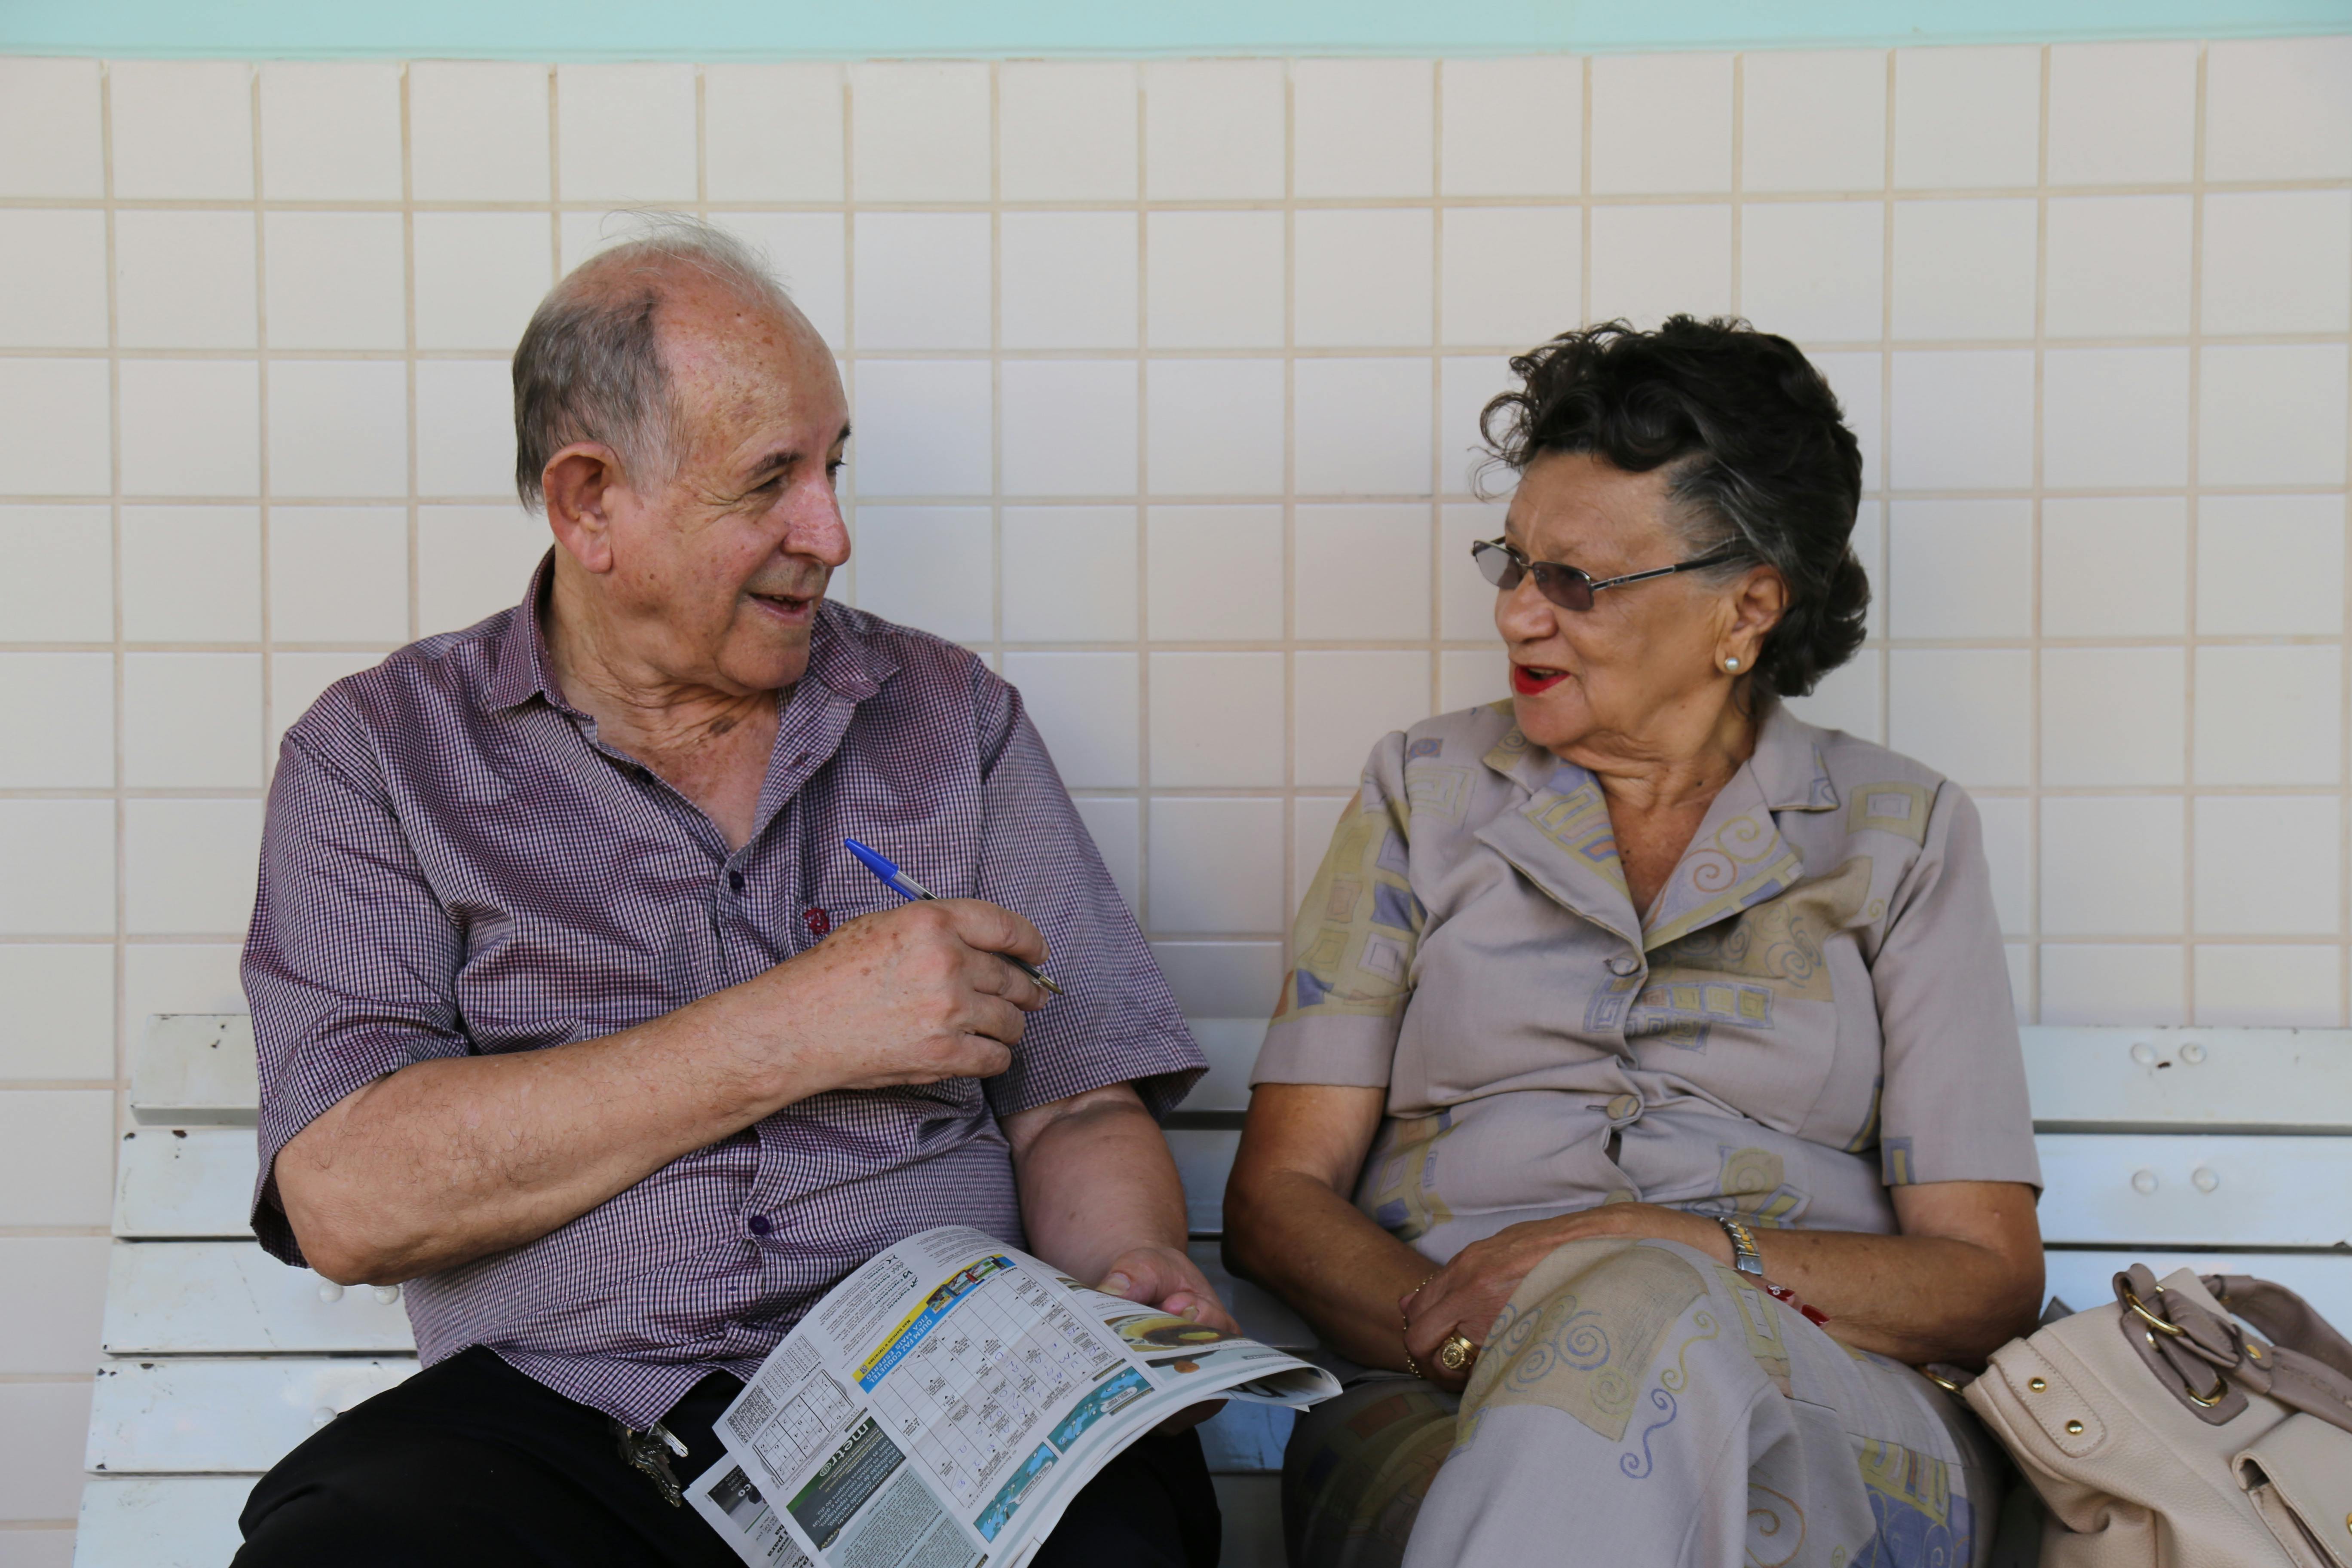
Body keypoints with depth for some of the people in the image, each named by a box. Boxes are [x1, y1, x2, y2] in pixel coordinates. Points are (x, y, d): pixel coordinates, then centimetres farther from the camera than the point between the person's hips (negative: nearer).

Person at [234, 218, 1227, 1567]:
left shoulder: (950, 715, 15)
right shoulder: (380, 750, 7)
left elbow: (1078, 1106, 12)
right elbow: (347, 1199, -7)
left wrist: (1135, 1282, -11)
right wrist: (793, 1032, -10)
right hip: (557, 1420, 0)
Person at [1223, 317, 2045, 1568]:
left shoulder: (1900, 833, 11)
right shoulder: (1429, 791, 13)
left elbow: (1990, 1278, 5)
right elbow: (1275, 1199, 6)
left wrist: (1683, 1252, -15)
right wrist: (1492, 1348, -15)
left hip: (1835, 1424, 1)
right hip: (1434, 1410, 0)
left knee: (1635, 1320, -36)